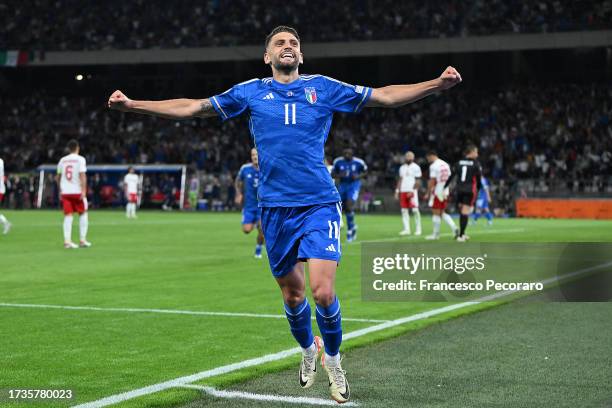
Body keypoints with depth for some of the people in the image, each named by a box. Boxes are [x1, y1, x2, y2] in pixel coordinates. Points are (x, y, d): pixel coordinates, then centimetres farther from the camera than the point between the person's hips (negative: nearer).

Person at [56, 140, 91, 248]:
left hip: (65, 192, 4)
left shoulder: (62, 160, 11)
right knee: (83, 214, 10)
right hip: (77, 191, -4)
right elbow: (82, 176, -14)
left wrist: (60, 190, 28)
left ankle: (67, 241, -6)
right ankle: (82, 240, 7)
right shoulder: (80, 159, -4)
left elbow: (58, 177, 16)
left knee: (68, 216, 2)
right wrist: (84, 191, -16)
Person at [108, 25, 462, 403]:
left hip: (320, 205, -1)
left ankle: (333, 360, 12)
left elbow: (385, 96, 5)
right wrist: (133, 105, 7)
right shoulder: (250, 92, 8)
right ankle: (308, 350, 39)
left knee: (323, 291, -14)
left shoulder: (323, 88, 5)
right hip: (275, 208, 2)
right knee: (292, 293, 10)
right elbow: (192, 108, 12)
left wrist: (437, 84, -6)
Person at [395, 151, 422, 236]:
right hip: (403, 191, 6)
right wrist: (397, 191, 12)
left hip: (412, 192, -6)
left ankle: (418, 229, 0)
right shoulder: (402, 167, 16)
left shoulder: (416, 167, -3)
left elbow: (418, 182, -6)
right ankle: (406, 229, 4)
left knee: (415, 210, -8)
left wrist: (412, 191, -14)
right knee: (404, 210, 2)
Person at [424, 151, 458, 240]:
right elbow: (448, 179, 15)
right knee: (442, 213, 15)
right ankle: (454, 228, 0)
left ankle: (436, 234, 5)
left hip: (437, 192, -8)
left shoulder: (433, 166, -12)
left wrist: (428, 193, -7)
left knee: (436, 213, 0)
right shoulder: (446, 164, 12)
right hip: (445, 192, 8)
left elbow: (432, 181, -15)